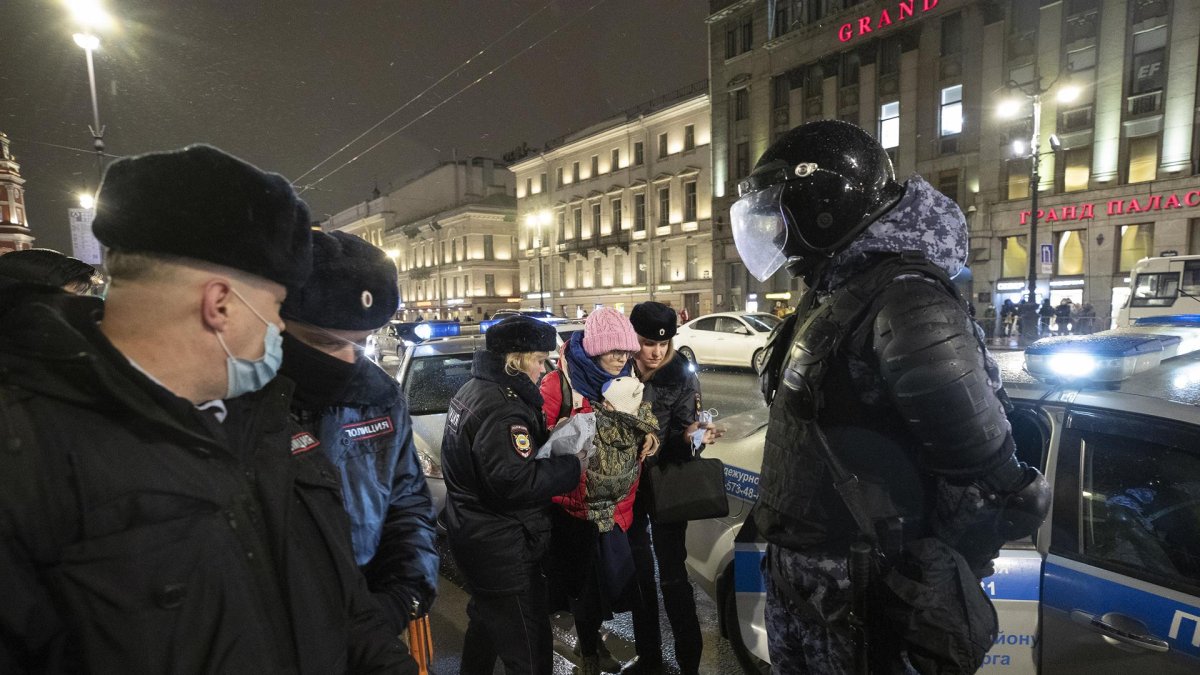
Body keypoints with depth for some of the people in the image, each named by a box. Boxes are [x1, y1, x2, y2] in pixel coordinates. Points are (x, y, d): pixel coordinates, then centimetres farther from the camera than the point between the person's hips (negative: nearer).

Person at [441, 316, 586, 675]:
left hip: (472, 533, 11)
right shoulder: (502, 408, -25)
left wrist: (548, 436, 3)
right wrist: (572, 466, -20)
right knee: (527, 645, 2)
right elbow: (514, 481, -31)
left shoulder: (473, 389, 8)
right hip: (500, 548, -11)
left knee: (485, 618, 29)